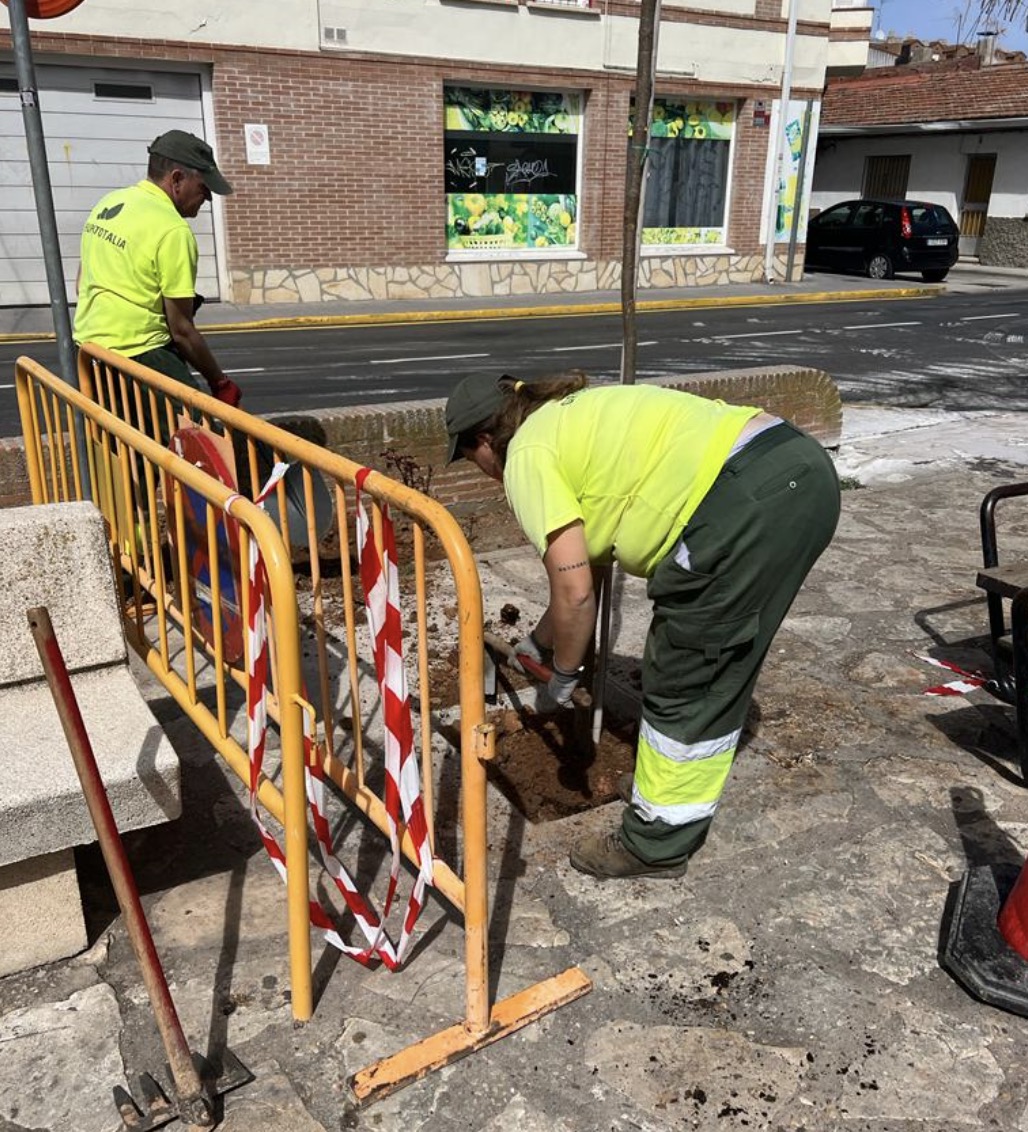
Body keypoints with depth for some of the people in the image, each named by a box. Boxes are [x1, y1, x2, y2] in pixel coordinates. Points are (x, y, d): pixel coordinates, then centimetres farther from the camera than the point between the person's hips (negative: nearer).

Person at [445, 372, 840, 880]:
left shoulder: (528, 454, 1)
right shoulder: (576, 417, 28)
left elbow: (574, 591, -6)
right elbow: (590, 562, 34)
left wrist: (562, 676, 11)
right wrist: (538, 641, 45)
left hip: (750, 498, -10)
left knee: (680, 681, 4)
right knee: (717, 672, 22)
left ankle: (656, 844, 20)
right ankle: (682, 806, 39)